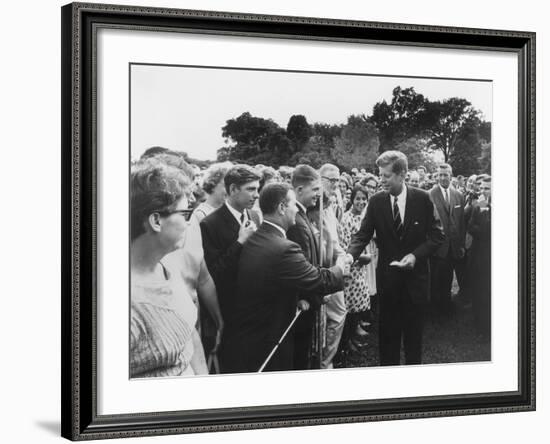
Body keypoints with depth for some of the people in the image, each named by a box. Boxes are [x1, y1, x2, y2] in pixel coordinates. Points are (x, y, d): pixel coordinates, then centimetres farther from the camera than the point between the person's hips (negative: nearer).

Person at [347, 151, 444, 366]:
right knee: (388, 330, 7)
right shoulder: (376, 201, -4)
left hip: (415, 274, -1)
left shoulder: (422, 199, -7)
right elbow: (363, 234, -7)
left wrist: (416, 255, -17)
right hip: (388, 276, 1)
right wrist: (349, 256, -25)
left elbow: (437, 235, -3)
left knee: (413, 330, 10)